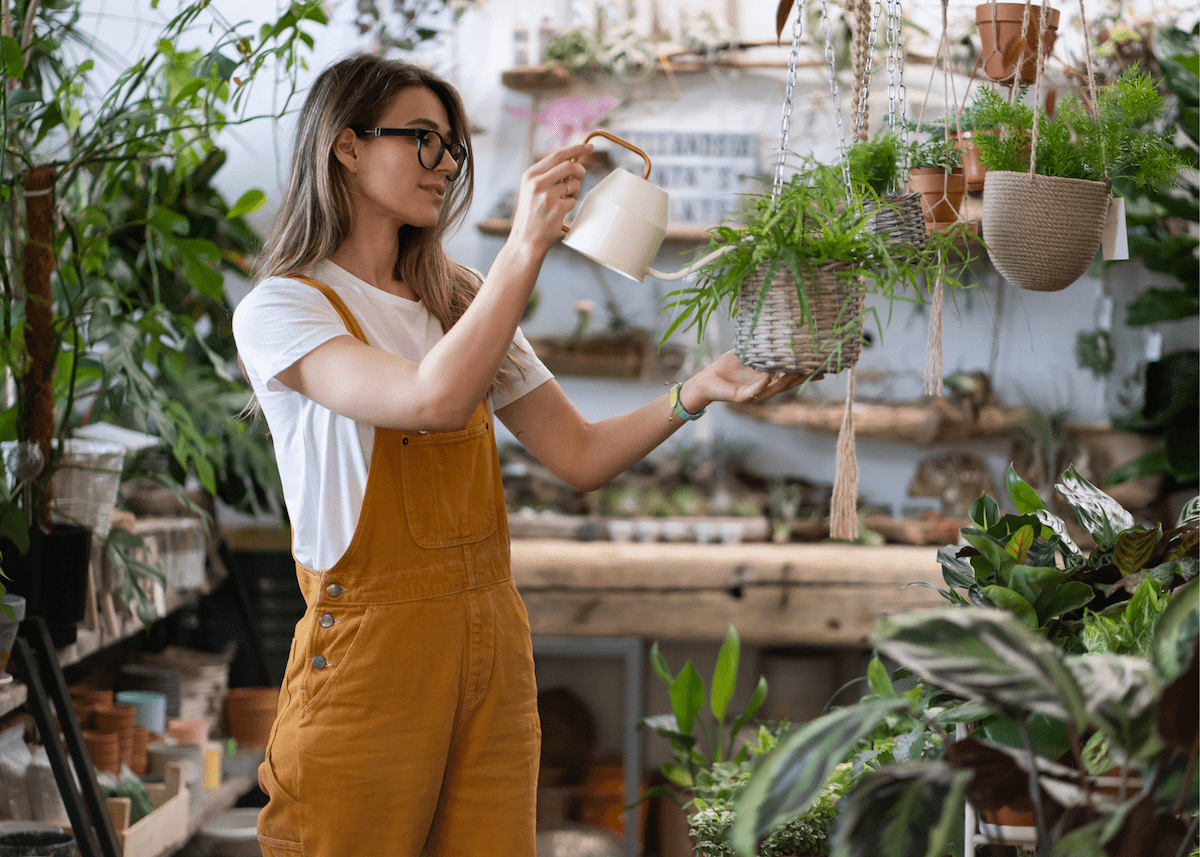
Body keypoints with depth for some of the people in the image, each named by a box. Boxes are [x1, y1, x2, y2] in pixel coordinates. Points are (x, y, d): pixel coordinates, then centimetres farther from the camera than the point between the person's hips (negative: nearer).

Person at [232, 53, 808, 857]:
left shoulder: (460, 301, 16)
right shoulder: (281, 310, -6)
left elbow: (580, 454, 10)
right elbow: (432, 399, -24)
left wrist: (697, 391, -5)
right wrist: (527, 246, -24)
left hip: (492, 653, 6)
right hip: (368, 656, -6)